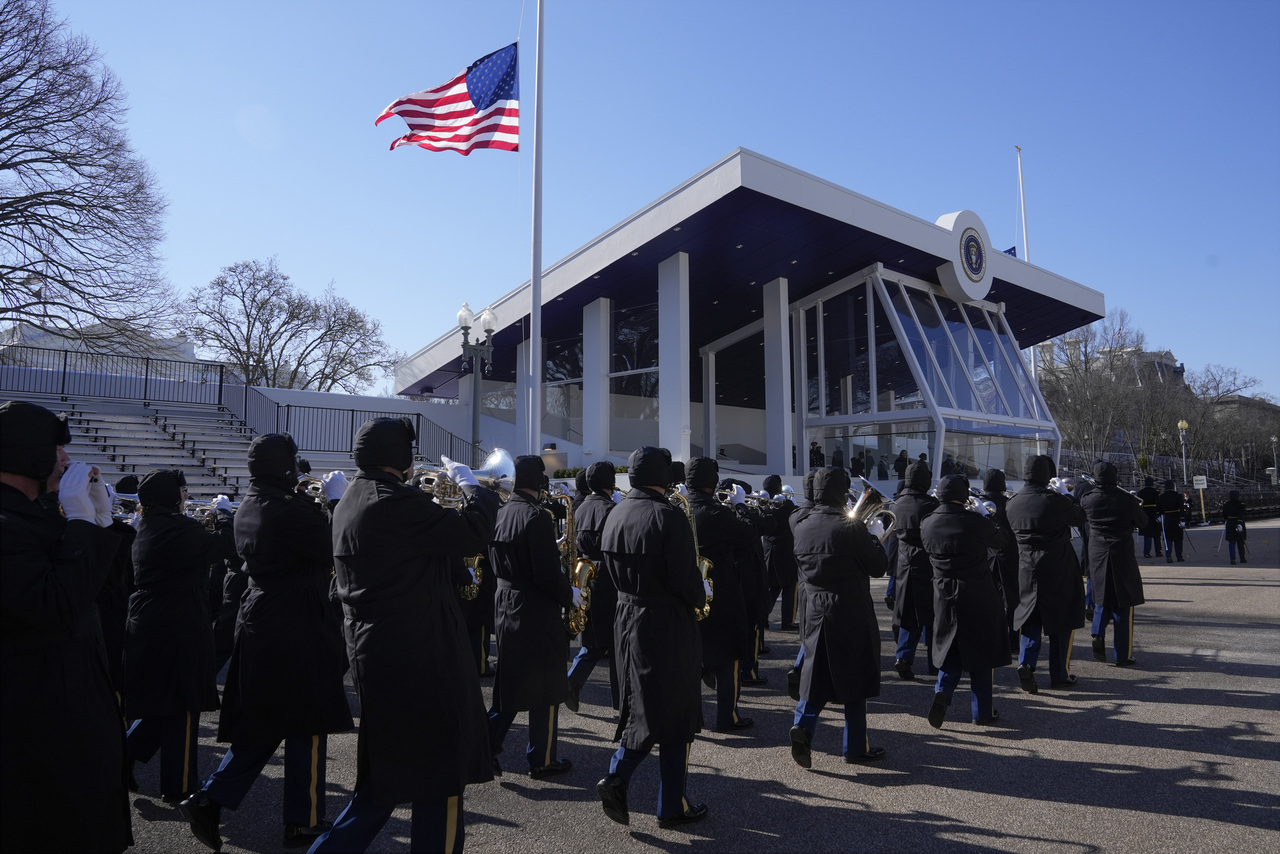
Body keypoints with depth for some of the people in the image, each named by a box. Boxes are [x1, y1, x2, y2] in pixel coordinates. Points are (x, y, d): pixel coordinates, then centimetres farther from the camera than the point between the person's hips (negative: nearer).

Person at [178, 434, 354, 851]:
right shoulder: (292, 510, -20)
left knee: (259, 725, 20)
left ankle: (209, 800, 14)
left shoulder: (248, 510, 7)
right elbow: (335, 550, -14)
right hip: (298, 630, -8)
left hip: (259, 625, 8)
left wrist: (320, 502, 12)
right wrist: (336, 499, -6)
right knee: (307, 727, 5)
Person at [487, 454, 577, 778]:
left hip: (505, 607, 8)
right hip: (537, 613, -8)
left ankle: (486, 747, 14)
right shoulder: (536, 517, -19)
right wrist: (570, 595, -7)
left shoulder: (499, 513, 6)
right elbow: (548, 573, -23)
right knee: (546, 688, 6)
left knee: (510, 681, 19)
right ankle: (543, 759, 16)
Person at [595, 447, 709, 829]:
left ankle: (617, 776, 6)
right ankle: (673, 807, 18)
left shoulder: (615, 515, 3)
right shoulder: (668, 517, -19)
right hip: (668, 625, -7)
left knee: (643, 706, 21)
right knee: (676, 713, 7)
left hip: (628, 620, 7)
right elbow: (685, 578, -21)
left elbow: (612, 569, 10)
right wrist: (700, 597, -2)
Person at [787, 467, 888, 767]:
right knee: (855, 676, 9)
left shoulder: (801, 527, 1)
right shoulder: (851, 528, -17)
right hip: (851, 612, -5)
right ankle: (855, 747, 19)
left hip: (815, 611, 5)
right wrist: (871, 540, 6)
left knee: (818, 672, 14)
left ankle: (803, 724, -7)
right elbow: (879, 567, -10)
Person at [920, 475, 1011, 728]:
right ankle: (982, 711, 20)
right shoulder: (976, 522, -18)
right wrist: (986, 516, 14)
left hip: (945, 596, 3)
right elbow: (1002, 542, 0)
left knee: (951, 647, 19)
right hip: (978, 597, -3)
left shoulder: (927, 524, -7)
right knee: (980, 650, 11)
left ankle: (942, 690, -3)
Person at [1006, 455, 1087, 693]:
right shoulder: (1055, 501, -15)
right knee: (1061, 620, 10)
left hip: (1025, 569, 4)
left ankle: (1026, 662, -5)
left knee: (1031, 617, 15)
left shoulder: (1012, 504, -2)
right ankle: (1060, 675, 18)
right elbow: (1080, 518, 0)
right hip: (1057, 569, -3)